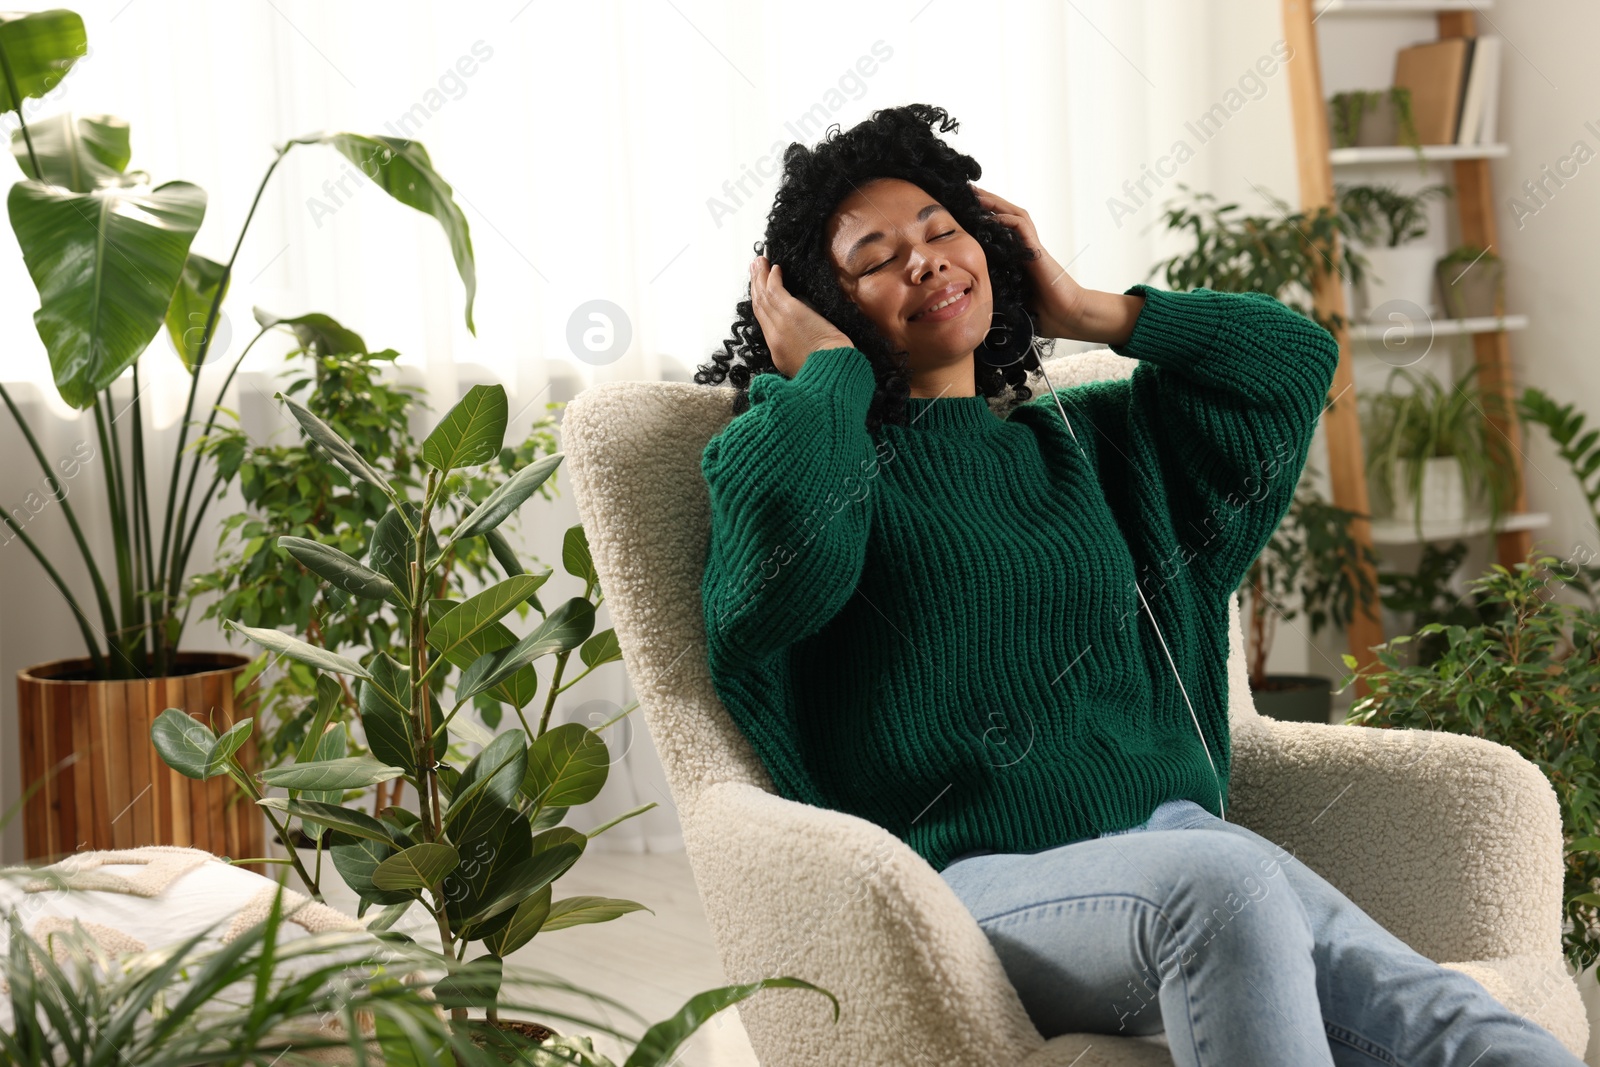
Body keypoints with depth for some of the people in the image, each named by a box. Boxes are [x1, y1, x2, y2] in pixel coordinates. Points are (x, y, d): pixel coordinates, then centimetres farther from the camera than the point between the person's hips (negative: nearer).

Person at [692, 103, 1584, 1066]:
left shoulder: (1088, 442, 28)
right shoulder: (824, 457, 10)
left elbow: (1295, 358, 28)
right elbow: (782, 543, -16)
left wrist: (1088, 312, 26)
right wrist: (825, 369, 4)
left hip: (1172, 842, 5)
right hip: (979, 879, -5)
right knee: (1219, 879, -40)